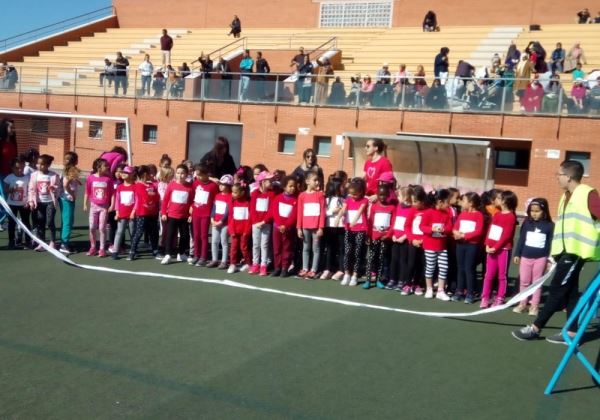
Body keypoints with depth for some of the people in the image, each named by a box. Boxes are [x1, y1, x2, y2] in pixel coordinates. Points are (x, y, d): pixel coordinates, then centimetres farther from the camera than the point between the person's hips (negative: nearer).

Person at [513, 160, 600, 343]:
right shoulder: (565, 197, 16)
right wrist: (554, 254, 17)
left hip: (575, 251, -9)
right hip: (564, 251, 9)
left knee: (557, 290, -4)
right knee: (569, 292, 10)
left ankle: (535, 328, 0)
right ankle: (572, 332, 16)